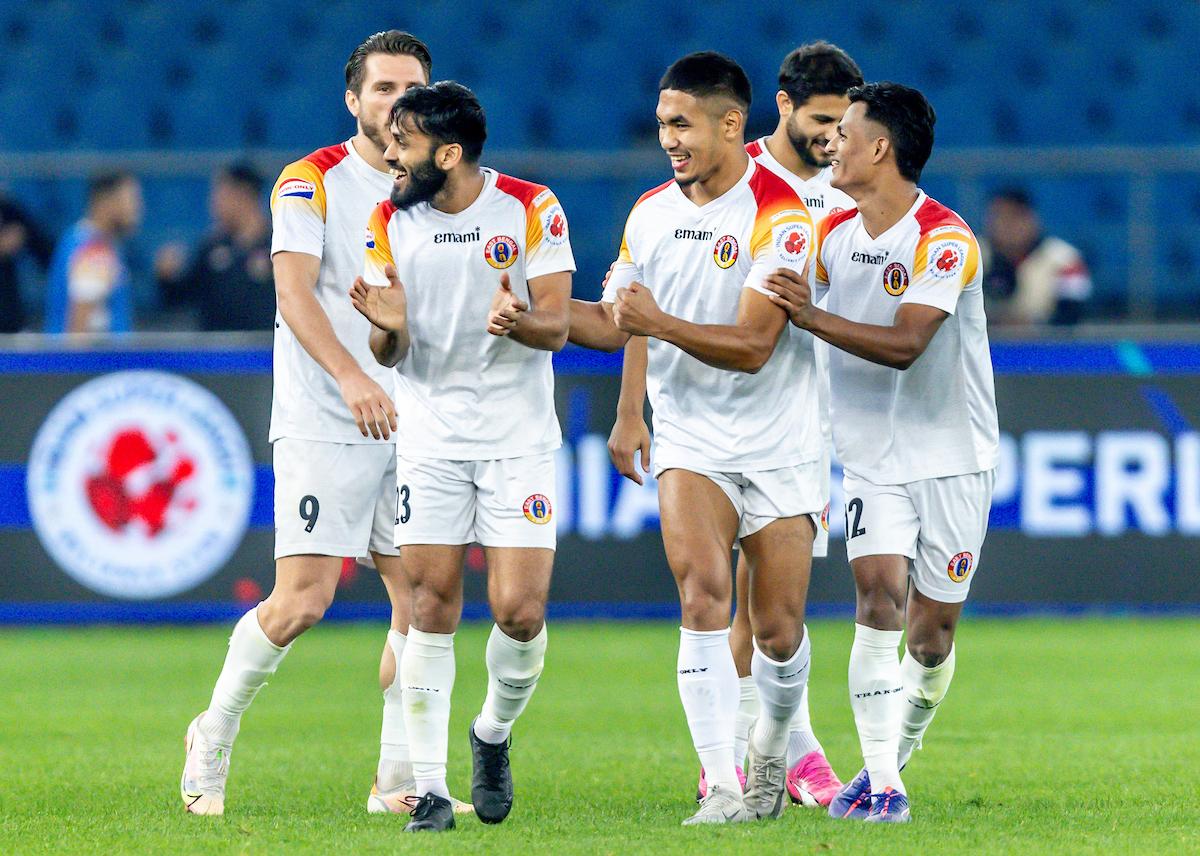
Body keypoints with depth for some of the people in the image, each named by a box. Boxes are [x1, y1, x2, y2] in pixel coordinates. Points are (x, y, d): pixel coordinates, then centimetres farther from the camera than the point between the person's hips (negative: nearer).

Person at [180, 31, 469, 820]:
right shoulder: (313, 182, -5)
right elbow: (294, 290, -15)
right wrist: (351, 376, -28)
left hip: (410, 424, 6)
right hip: (323, 424, -6)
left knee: (423, 595, -2)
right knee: (303, 599, -12)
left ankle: (400, 780, 5)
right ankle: (214, 739, 9)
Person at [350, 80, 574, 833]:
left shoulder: (532, 211, -6)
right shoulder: (391, 222, 1)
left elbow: (557, 326, -5)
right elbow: (389, 355, 3)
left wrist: (518, 321, -28)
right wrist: (389, 326, -20)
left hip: (519, 435, -2)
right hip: (430, 430, 2)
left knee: (521, 613, -9)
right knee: (432, 606, -6)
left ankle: (494, 734, 20)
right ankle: (430, 785, 0)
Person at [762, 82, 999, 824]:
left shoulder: (945, 241, -15)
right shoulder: (834, 234, 5)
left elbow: (904, 344, -26)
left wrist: (810, 317, -32)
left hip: (952, 459, -3)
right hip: (874, 458, 3)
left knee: (932, 631, 2)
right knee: (879, 595, -16)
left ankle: (894, 757, 25)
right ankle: (881, 783, -18)